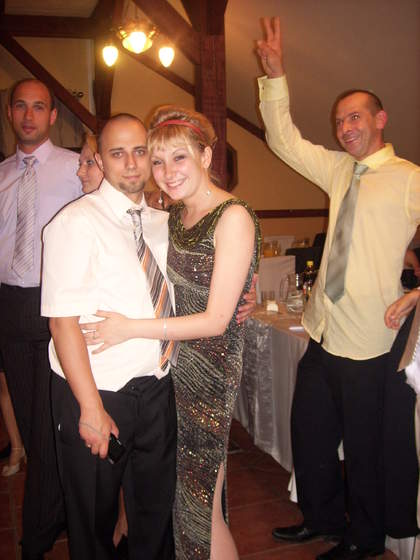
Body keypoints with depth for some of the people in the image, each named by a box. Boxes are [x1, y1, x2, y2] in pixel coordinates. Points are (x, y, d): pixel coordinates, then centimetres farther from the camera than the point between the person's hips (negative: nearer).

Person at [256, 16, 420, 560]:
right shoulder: (339, 170, 9)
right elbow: (284, 139, 8)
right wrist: (274, 74, 1)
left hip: (366, 340, -6)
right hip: (323, 332, 6)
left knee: (361, 446, 11)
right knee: (308, 434, 19)